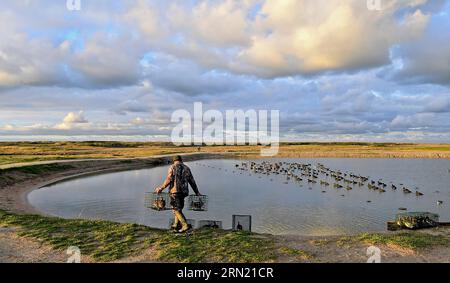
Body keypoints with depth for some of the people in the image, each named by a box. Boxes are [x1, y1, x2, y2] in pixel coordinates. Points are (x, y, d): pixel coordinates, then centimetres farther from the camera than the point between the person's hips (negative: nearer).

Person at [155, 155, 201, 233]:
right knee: (178, 208, 20)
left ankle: (185, 225, -13)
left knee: (176, 209, -3)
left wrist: (161, 188, 0)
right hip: (184, 191, 5)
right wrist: (197, 192, 17)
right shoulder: (186, 168, 13)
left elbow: (168, 180, -10)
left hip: (175, 191, -5)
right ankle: (176, 224, 23)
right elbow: (192, 182, 12)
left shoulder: (172, 167, 1)